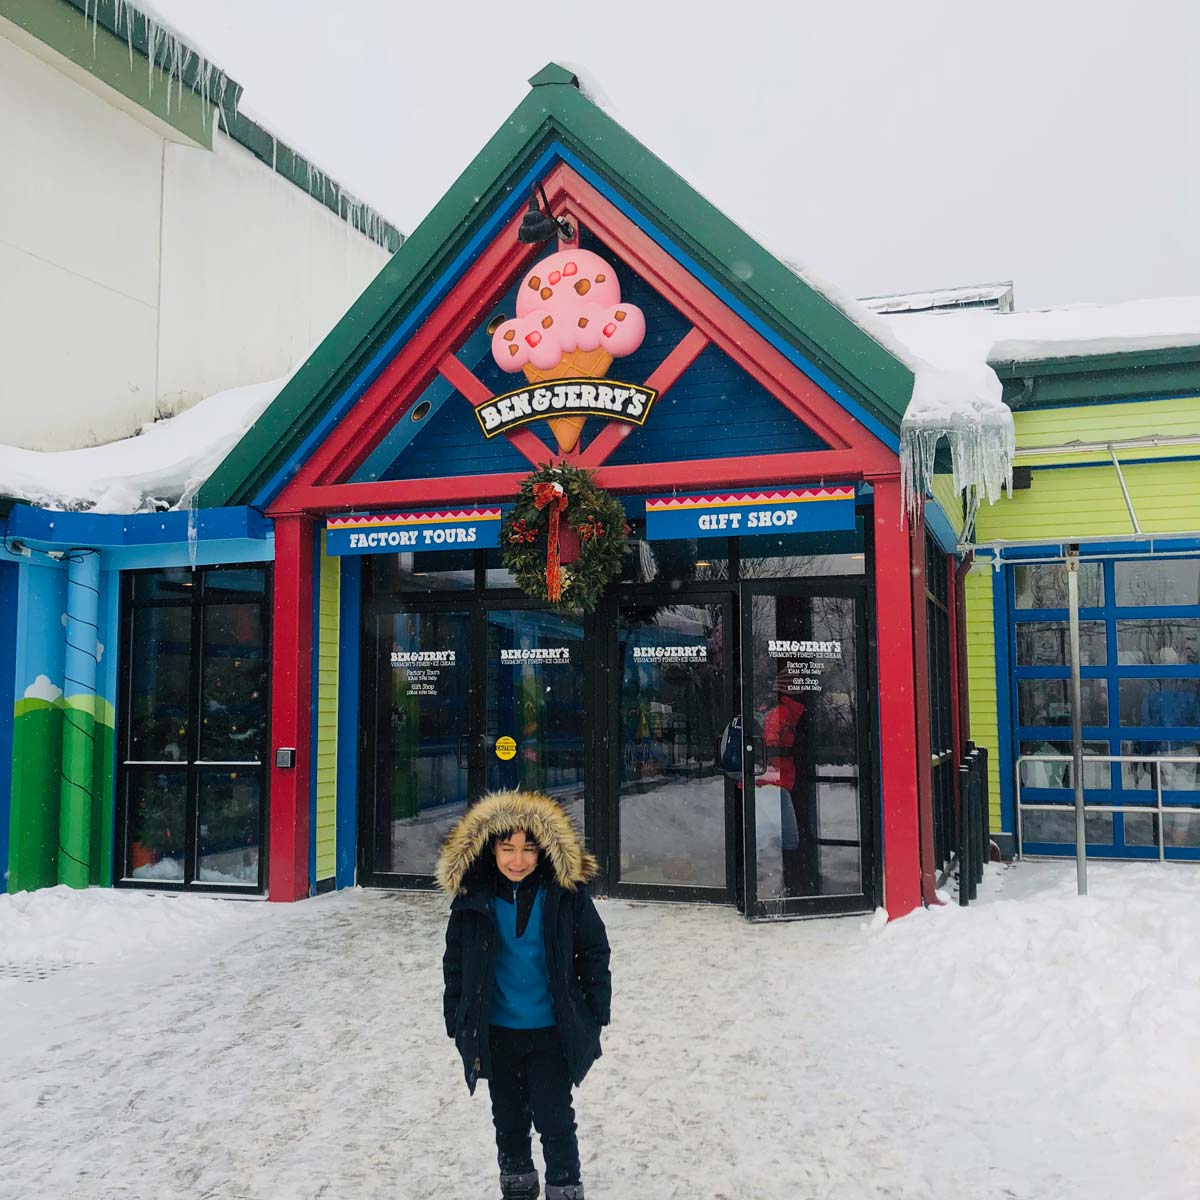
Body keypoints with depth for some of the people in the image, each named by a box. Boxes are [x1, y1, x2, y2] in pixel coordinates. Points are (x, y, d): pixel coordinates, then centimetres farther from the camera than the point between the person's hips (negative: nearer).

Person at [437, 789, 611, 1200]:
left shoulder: (566, 894, -13)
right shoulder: (473, 899, -8)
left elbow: (594, 952, -4)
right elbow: (455, 963, 3)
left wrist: (595, 1012, -4)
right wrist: (457, 1020, 3)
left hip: (552, 1031, -3)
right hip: (496, 1031, 3)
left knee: (553, 1116, 2)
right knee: (508, 1115, 20)